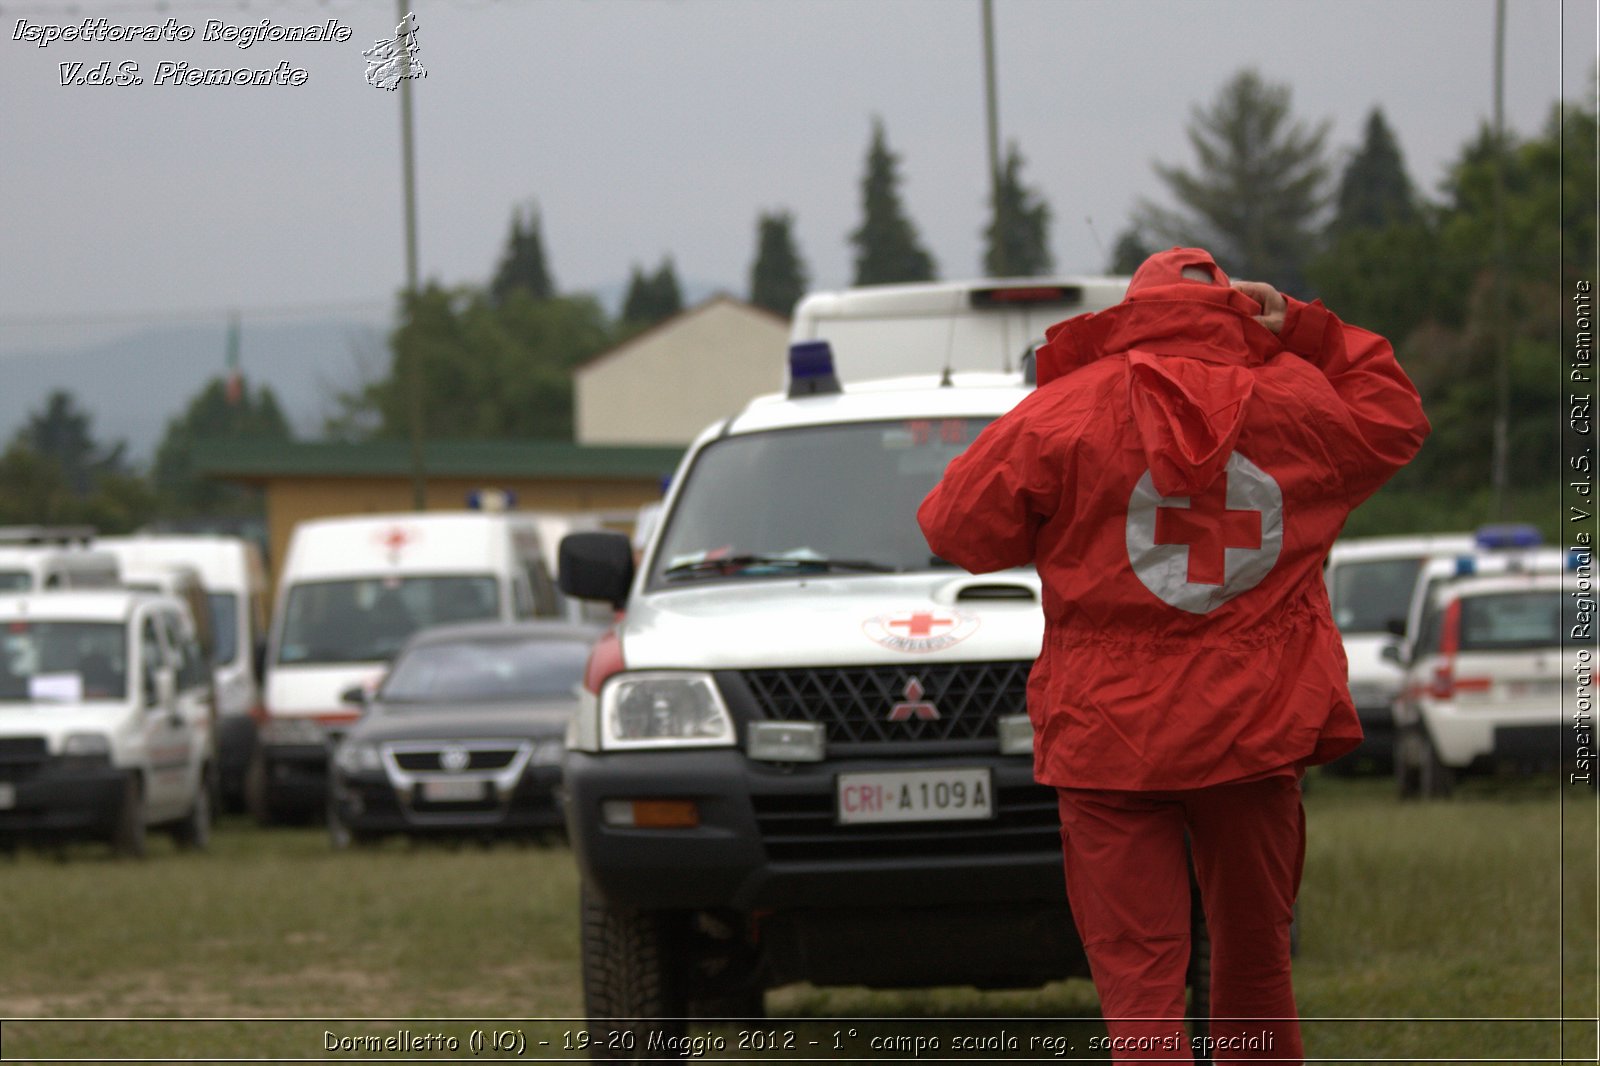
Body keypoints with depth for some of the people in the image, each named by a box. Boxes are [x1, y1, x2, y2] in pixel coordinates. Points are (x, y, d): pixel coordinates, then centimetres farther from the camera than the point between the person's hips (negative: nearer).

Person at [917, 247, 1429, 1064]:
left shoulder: (1063, 414, -5)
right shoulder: (1294, 401, 3)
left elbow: (958, 526, 0)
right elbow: (1394, 421, 23)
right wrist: (1302, 331, 17)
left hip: (1112, 733, -3)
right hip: (1257, 724, 3)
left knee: (1138, 969, -5)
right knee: (1255, 955, 18)